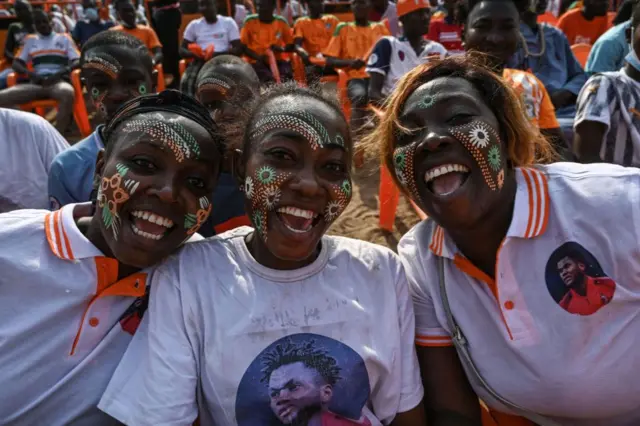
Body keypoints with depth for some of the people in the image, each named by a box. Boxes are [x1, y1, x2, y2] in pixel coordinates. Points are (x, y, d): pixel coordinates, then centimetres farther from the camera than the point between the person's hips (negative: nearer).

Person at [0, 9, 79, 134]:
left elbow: (77, 62, 6)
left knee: (68, 93, -43)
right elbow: (16, 63, 19)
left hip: (59, 81, -3)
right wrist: (30, 74, -5)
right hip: (36, 83, 3)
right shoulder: (30, 40, 26)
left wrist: (60, 73, -13)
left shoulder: (64, 38, 19)